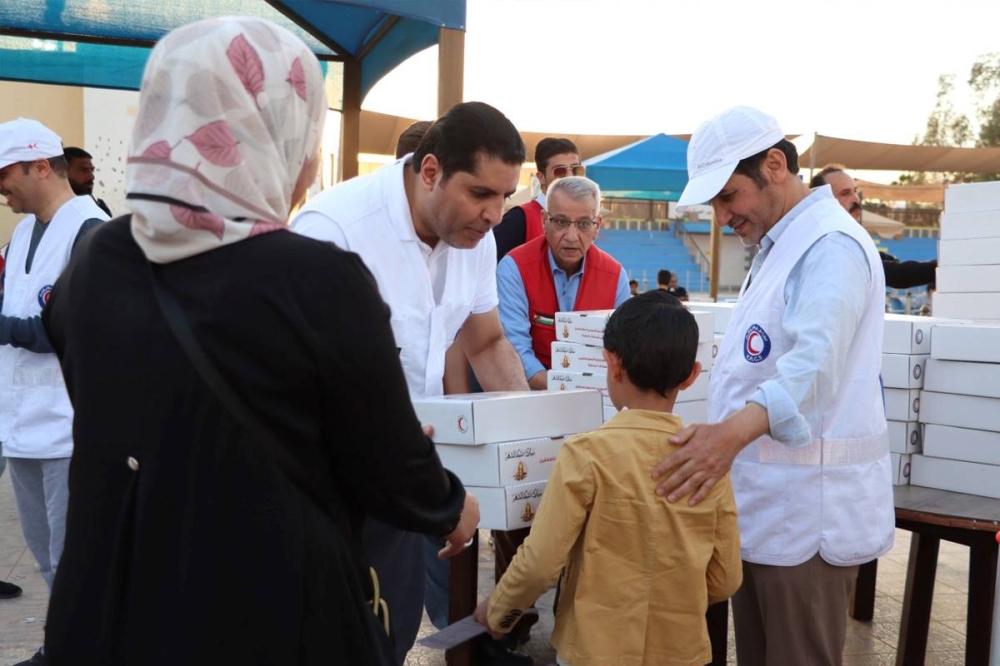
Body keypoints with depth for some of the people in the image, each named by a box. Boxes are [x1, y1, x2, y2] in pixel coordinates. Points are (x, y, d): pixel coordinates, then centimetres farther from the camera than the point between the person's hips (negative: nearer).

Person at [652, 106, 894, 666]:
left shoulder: (831, 244, -16)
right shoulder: (779, 245, 18)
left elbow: (814, 362, -34)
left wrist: (735, 431, -48)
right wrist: (725, 437, 21)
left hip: (807, 510, -10)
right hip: (764, 503, 10)